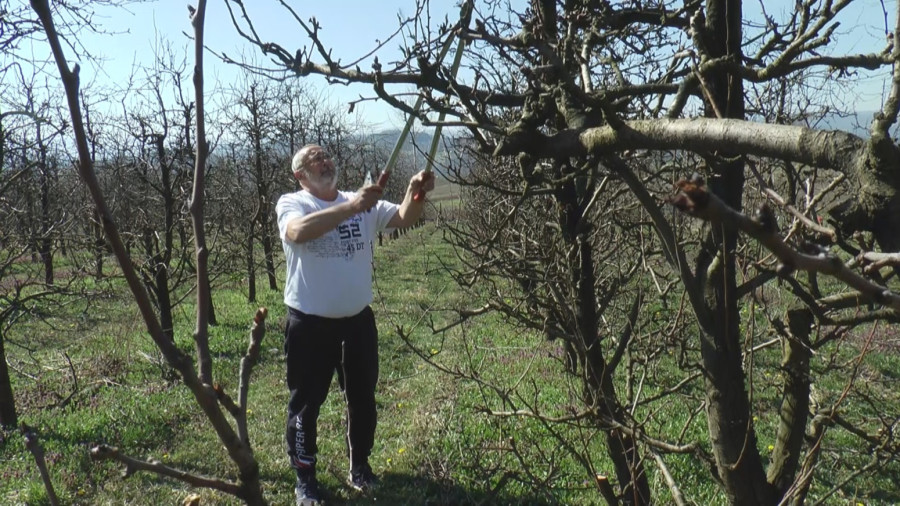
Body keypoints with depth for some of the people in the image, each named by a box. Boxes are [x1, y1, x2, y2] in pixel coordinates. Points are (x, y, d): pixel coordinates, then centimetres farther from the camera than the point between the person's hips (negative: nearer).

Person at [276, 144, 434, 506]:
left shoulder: (364, 204, 3)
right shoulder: (291, 204, -10)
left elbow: (404, 218, -9)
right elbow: (299, 232, -32)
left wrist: (415, 194, -31)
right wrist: (350, 207, -42)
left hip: (357, 320, 4)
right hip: (310, 324, -4)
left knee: (362, 398, 17)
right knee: (306, 402, 10)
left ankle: (359, 465, 38)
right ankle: (304, 476, 29)